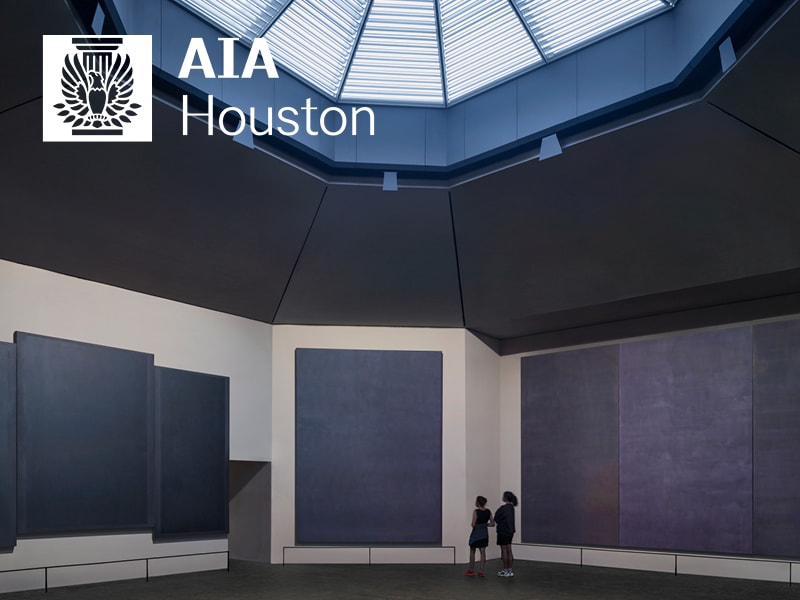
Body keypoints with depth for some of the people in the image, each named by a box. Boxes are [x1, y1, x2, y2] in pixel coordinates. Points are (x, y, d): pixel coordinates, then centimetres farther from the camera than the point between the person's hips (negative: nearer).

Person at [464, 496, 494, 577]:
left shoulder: (476, 511, -16)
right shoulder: (488, 511, 0)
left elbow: (473, 524, -18)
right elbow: (492, 524, 1)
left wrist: (475, 525, 4)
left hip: (476, 533, -5)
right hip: (484, 533, 5)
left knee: (472, 552, 10)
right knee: (483, 552, 7)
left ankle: (471, 571, 15)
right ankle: (481, 571, 5)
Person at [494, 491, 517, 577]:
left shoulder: (503, 508, -19)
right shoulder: (511, 507, 9)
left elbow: (496, 519, -11)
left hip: (503, 531, -9)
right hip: (510, 531, 9)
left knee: (504, 550, -2)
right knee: (509, 550, 11)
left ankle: (505, 571, 1)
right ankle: (510, 570, 13)